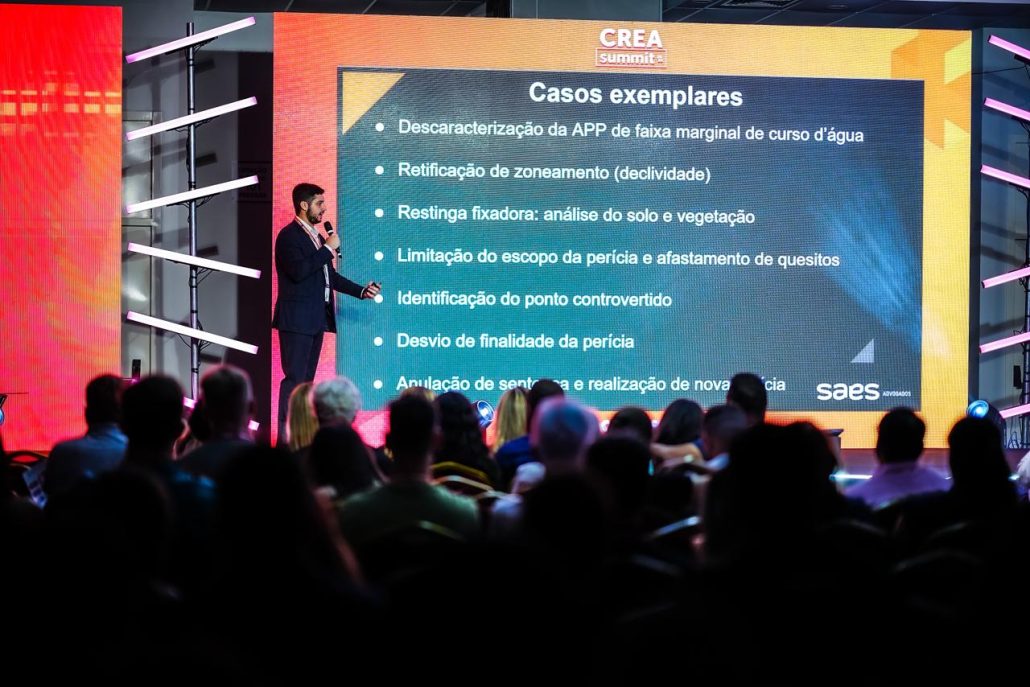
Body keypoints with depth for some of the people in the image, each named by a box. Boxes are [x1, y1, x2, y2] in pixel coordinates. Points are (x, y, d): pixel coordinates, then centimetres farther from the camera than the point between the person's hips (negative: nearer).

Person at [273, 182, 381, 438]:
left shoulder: (317, 238, 16)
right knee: (294, 379, -11)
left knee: (306, 379, 10)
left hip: (316, 319, 9)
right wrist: (328, 249, -17)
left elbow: (330, 276, 23)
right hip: (296, 320, -9)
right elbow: (298, 271, -24)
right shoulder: (289, 236, -10)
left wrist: (362, 291, 16)